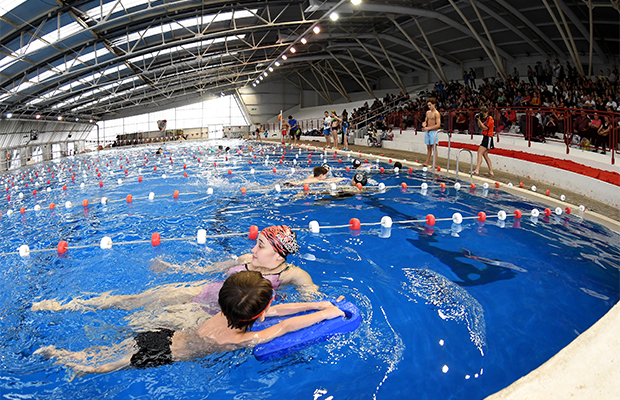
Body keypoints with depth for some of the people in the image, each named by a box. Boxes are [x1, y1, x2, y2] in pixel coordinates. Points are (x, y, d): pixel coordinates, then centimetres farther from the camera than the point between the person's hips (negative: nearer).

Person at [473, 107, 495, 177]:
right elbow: (480, 127, 17)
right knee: (485, 155, 11)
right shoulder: (484, 119, 15)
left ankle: (477, 171, -25)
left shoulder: (490, 118, -11)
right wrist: (478, 119, 7)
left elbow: (485, 128, -17)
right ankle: (491, 172, 15)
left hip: (488, 138, -10)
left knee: (480, 153, -17)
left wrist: (479, 120, -15)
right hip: (485, 137, 10)